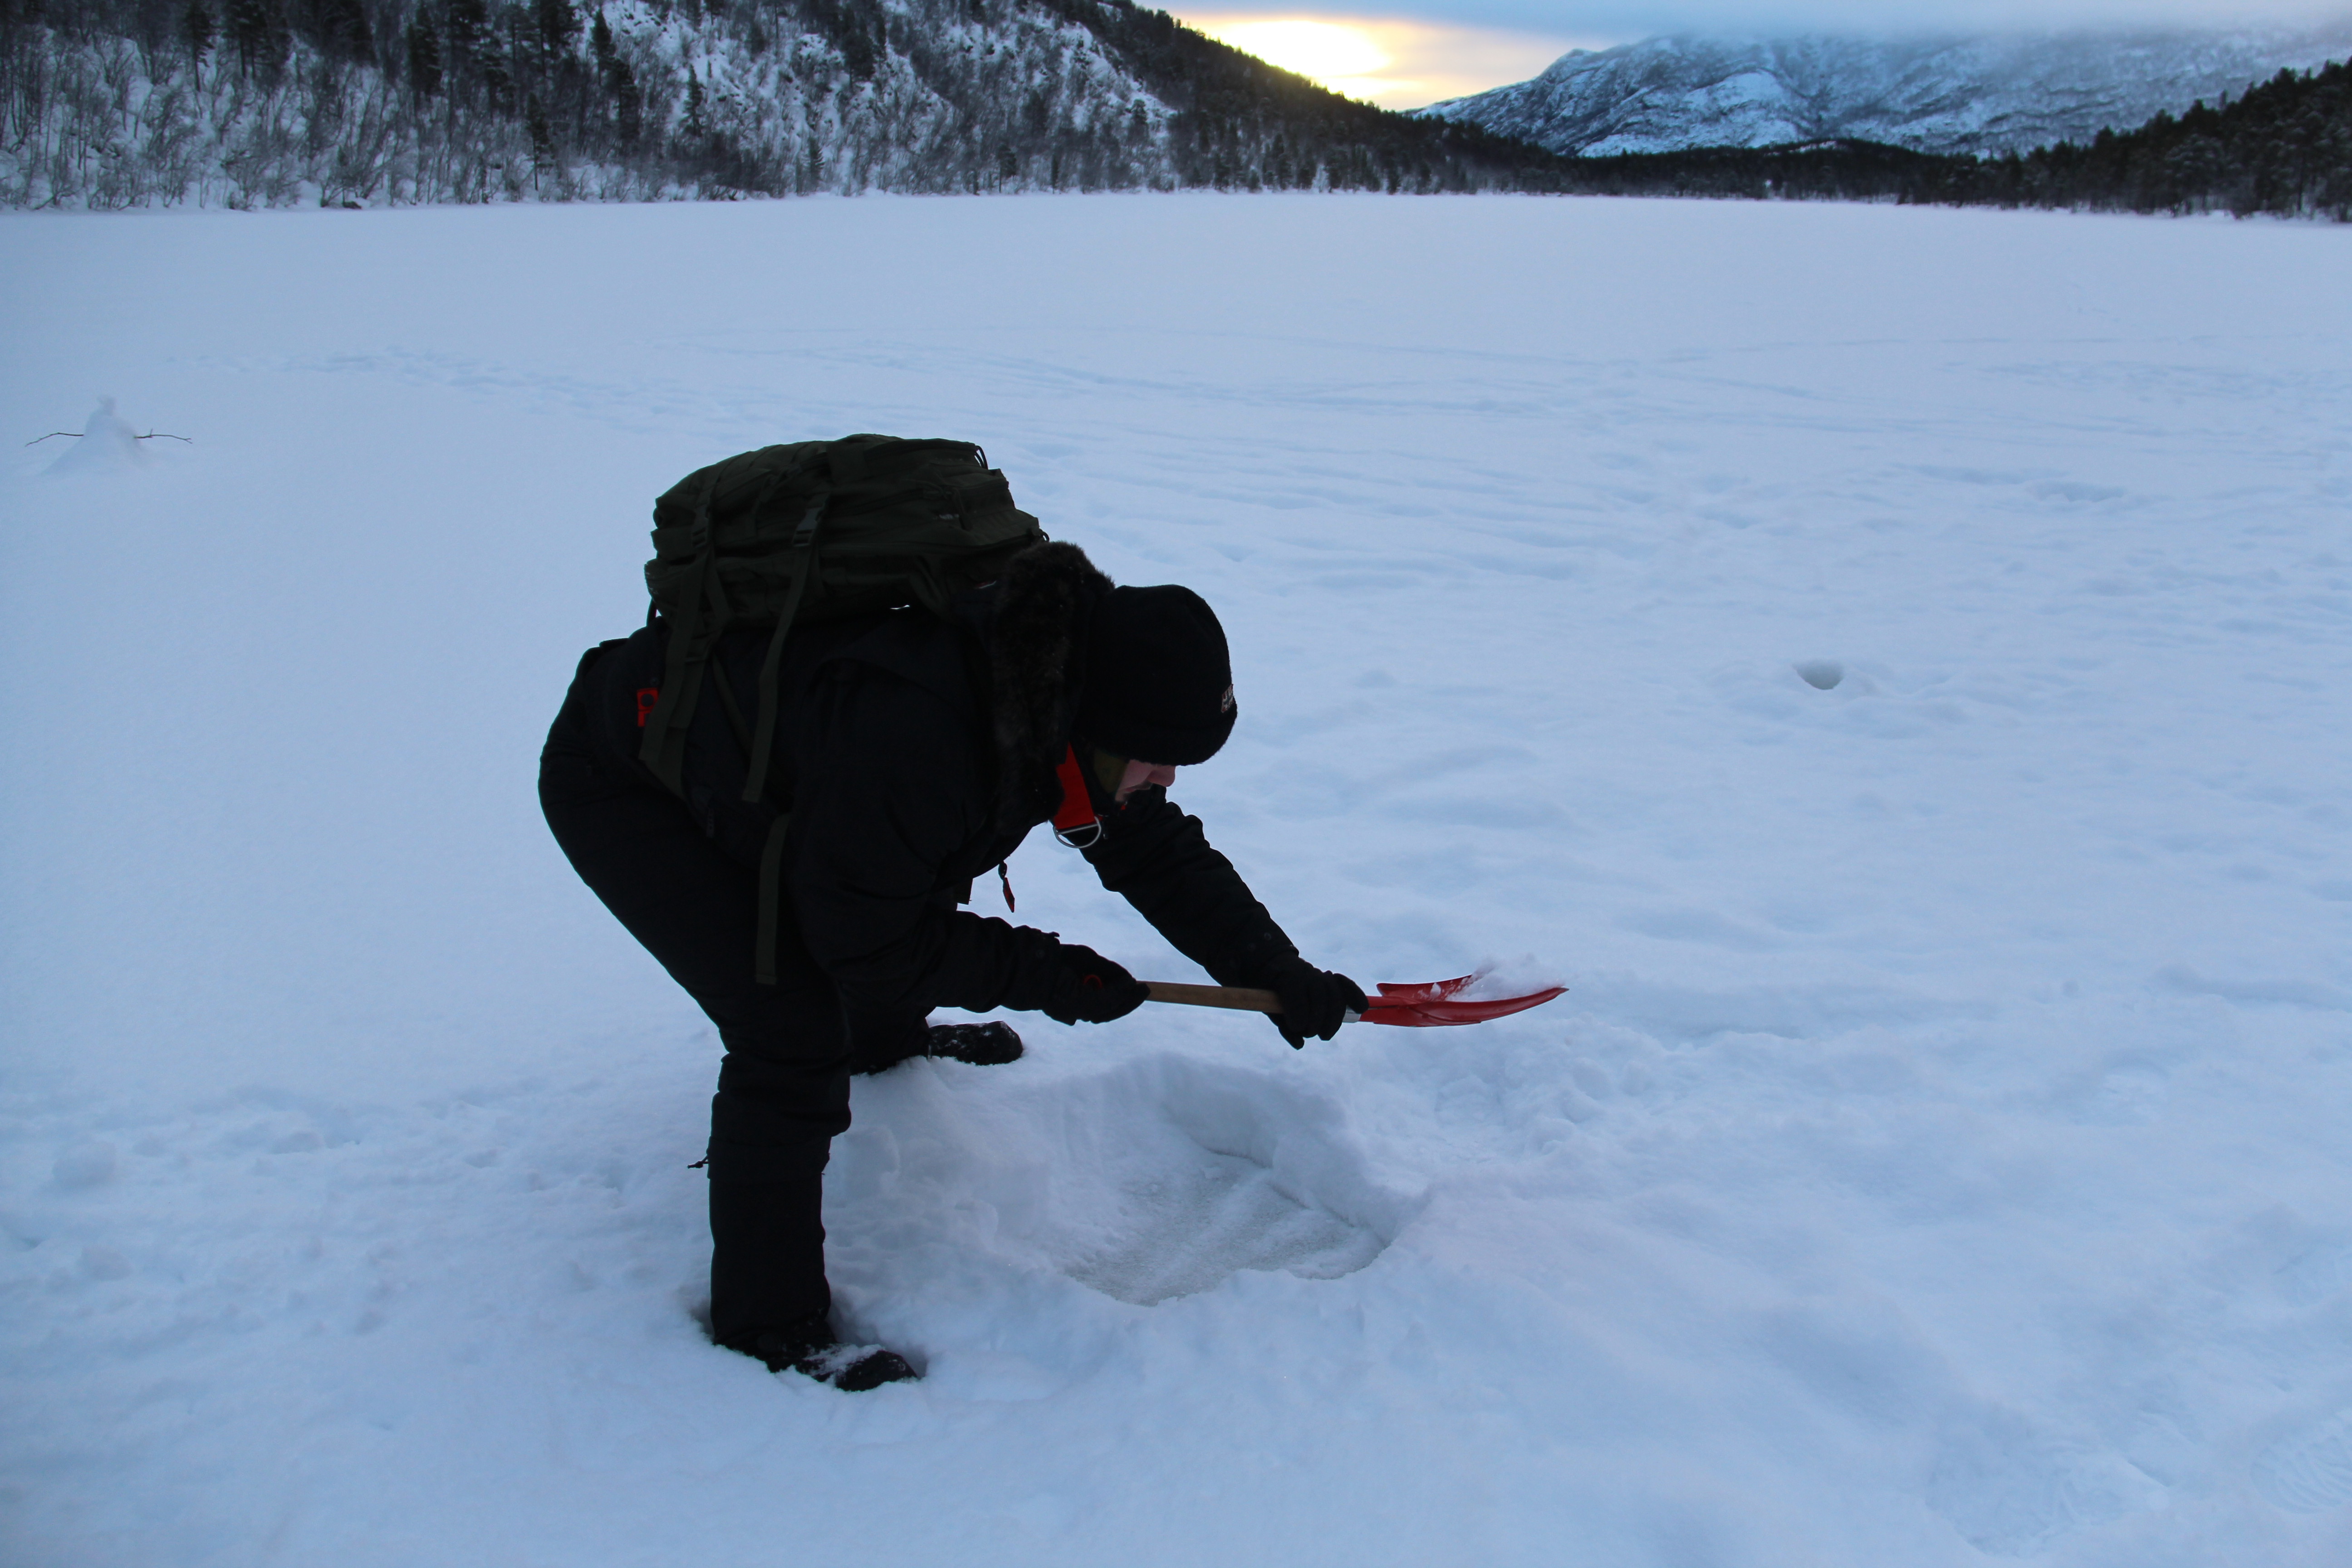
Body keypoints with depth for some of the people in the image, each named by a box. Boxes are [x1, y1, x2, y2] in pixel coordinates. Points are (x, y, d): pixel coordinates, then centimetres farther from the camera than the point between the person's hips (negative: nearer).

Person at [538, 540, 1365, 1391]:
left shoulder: (1051, 688, -15)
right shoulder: (905, 745, -41)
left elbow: (1158, 850, -4)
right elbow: (869, 943, -27)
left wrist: (1276, 974, -10)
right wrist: (1048, 976, -21)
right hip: (619, 784, -8)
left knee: (926, 888, 20)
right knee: (796, 1032, -17)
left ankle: (887, 1041, 53)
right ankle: (767, 1321, 0)